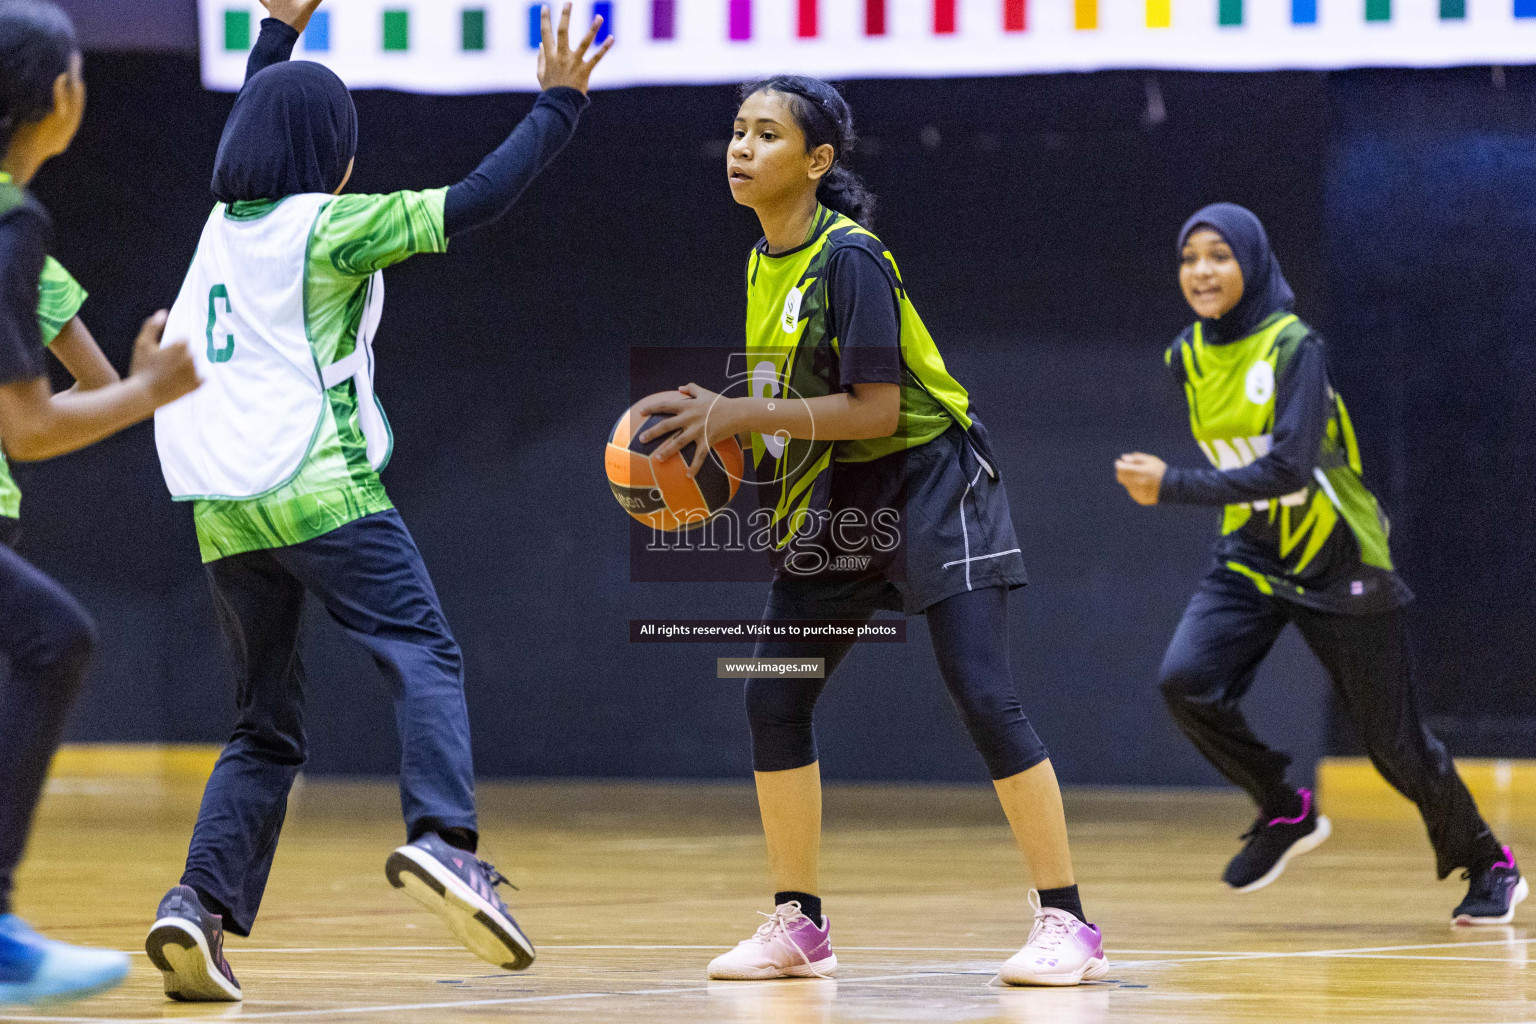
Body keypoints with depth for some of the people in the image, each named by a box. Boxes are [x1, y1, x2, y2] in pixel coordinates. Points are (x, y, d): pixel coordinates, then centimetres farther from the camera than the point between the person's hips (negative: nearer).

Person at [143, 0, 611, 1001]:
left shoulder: (226, 221, 16)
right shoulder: (328, 227, -4)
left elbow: (256, 129, 38)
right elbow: (474, 203, -9)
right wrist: (558, 105, -1)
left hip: (225, 512, 7)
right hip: (321, 492, -7)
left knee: (268, 730, 11)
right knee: (426, 660, -10)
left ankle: (203, 902, -7)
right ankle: (444, 837, -35)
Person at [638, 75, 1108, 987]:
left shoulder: (850, 258, -19)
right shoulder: (765, 263, 6)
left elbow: (876, 409, -23)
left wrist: (740, 414, -24)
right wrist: (715, 423, -1)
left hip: (926, 484, -8)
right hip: (834, 500, 8)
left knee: (986, 699, -14)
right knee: (774, 701, 2)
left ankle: (1067, 924, -10)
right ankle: (800, 926, 13)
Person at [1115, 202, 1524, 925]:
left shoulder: (1295, 347, -20)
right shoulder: (1187, 358, 0)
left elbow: (1288, 468, -30)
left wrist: (1173, 487, -34)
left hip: (1337, 563, -5)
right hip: (1250, 559, 5)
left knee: (1392, 739, 1)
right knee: (1185, 681, -20)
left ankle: (1488, 867, 23)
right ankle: (1285, 812, 2)